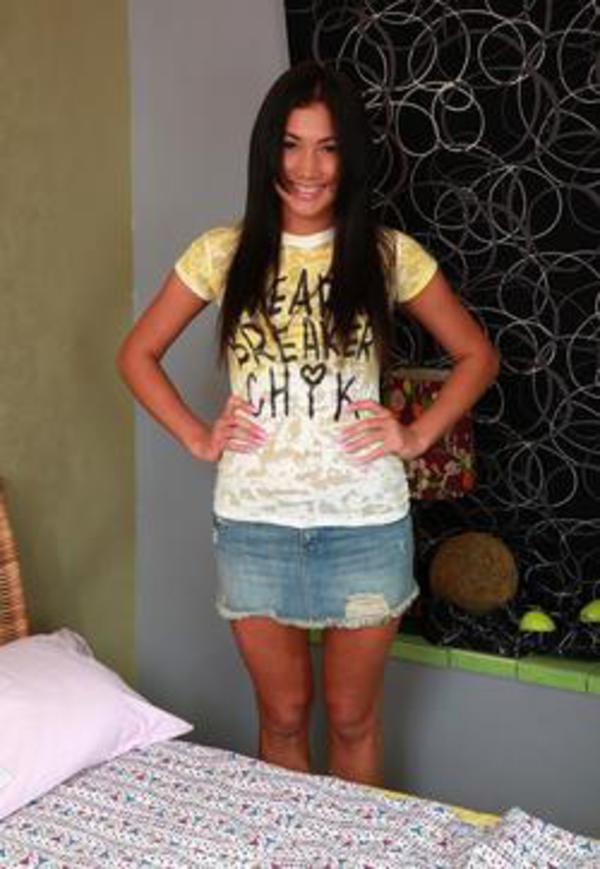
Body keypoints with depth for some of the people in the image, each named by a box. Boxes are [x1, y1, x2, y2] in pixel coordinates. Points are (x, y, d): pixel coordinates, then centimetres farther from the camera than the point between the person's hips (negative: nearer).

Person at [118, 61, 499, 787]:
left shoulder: (389, 255, -2)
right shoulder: (223, 253, 0)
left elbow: (476, 356, 7)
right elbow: (137, 354, 8)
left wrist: (418, 436, -4)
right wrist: (197, 438, -1)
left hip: (365, 522, 0)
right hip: (254, 521, 1)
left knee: (352, 717, 14)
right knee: (282, 715, 14)